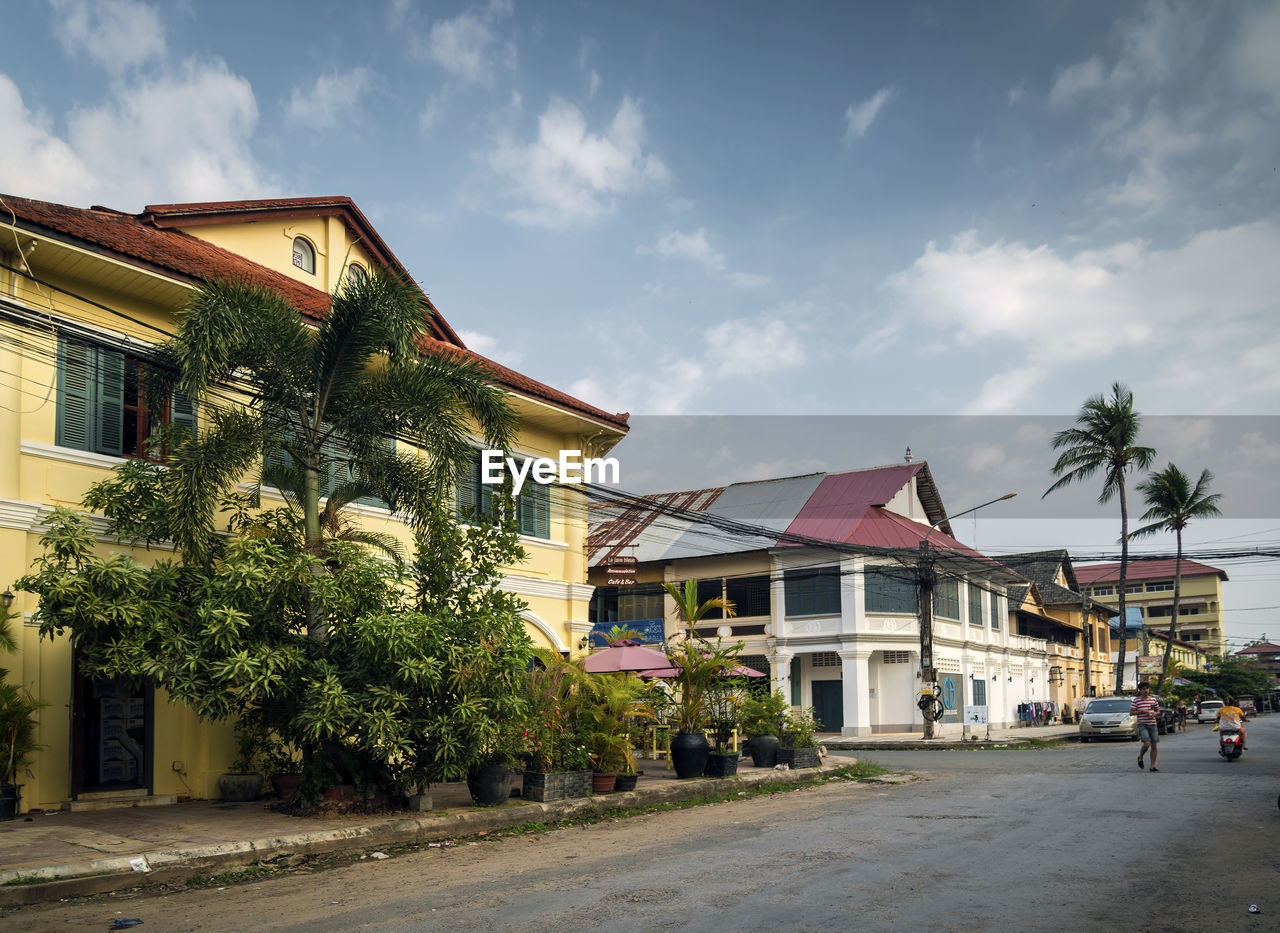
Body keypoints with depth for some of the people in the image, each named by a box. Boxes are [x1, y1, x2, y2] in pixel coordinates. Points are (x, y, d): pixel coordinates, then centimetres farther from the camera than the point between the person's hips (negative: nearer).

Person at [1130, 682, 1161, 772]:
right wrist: (1142, 711, -13)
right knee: (1147, 743, -17)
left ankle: (1153, 766, 9)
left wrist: (1155, 714, -5)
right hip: (1142, 724, -4)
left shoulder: (1154, 699, 9)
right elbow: (1131, 713, -1)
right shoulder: (1136, 700, -1)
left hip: (1152, 724, 4)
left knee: (1154, 745, 1)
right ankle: (1140, 757, 12)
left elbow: (1158, 711, 19)